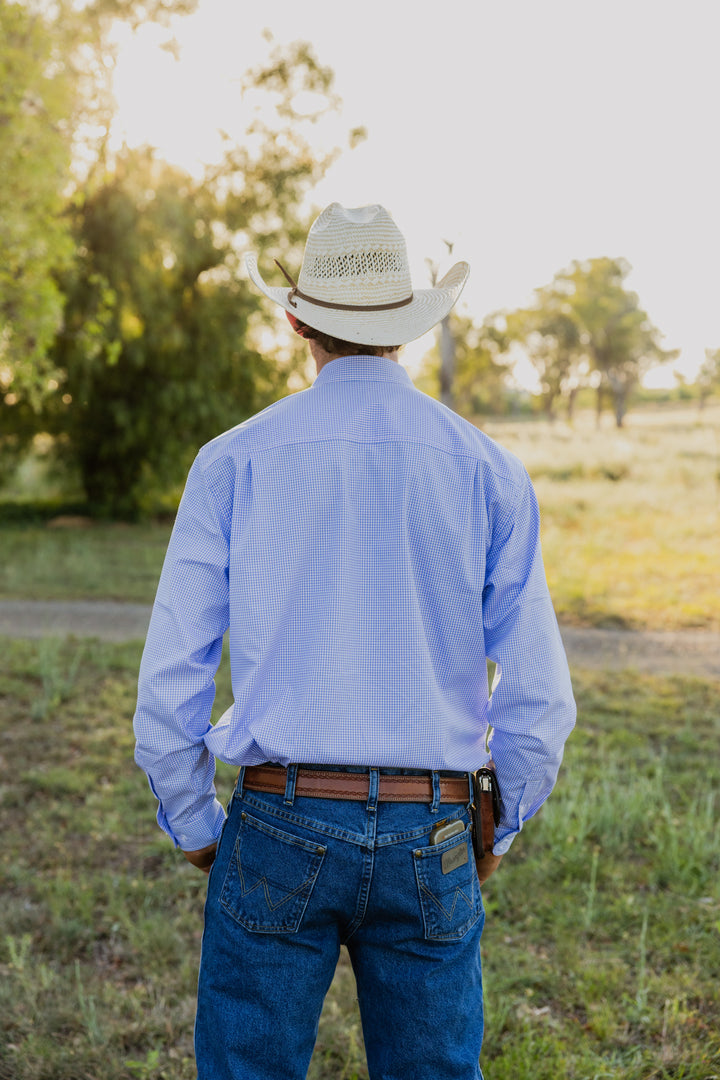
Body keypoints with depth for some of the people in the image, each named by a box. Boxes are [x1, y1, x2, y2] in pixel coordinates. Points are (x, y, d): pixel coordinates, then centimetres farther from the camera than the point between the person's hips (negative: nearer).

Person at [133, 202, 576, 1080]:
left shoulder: (232, 462, -4)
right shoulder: (487, 471, -1)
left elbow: (171, 679, -5)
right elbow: (540, 692, -2)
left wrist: (193, 829, 9)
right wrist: (501, 824, 13)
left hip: (281, 825, -1)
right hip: (429, 843, 2)